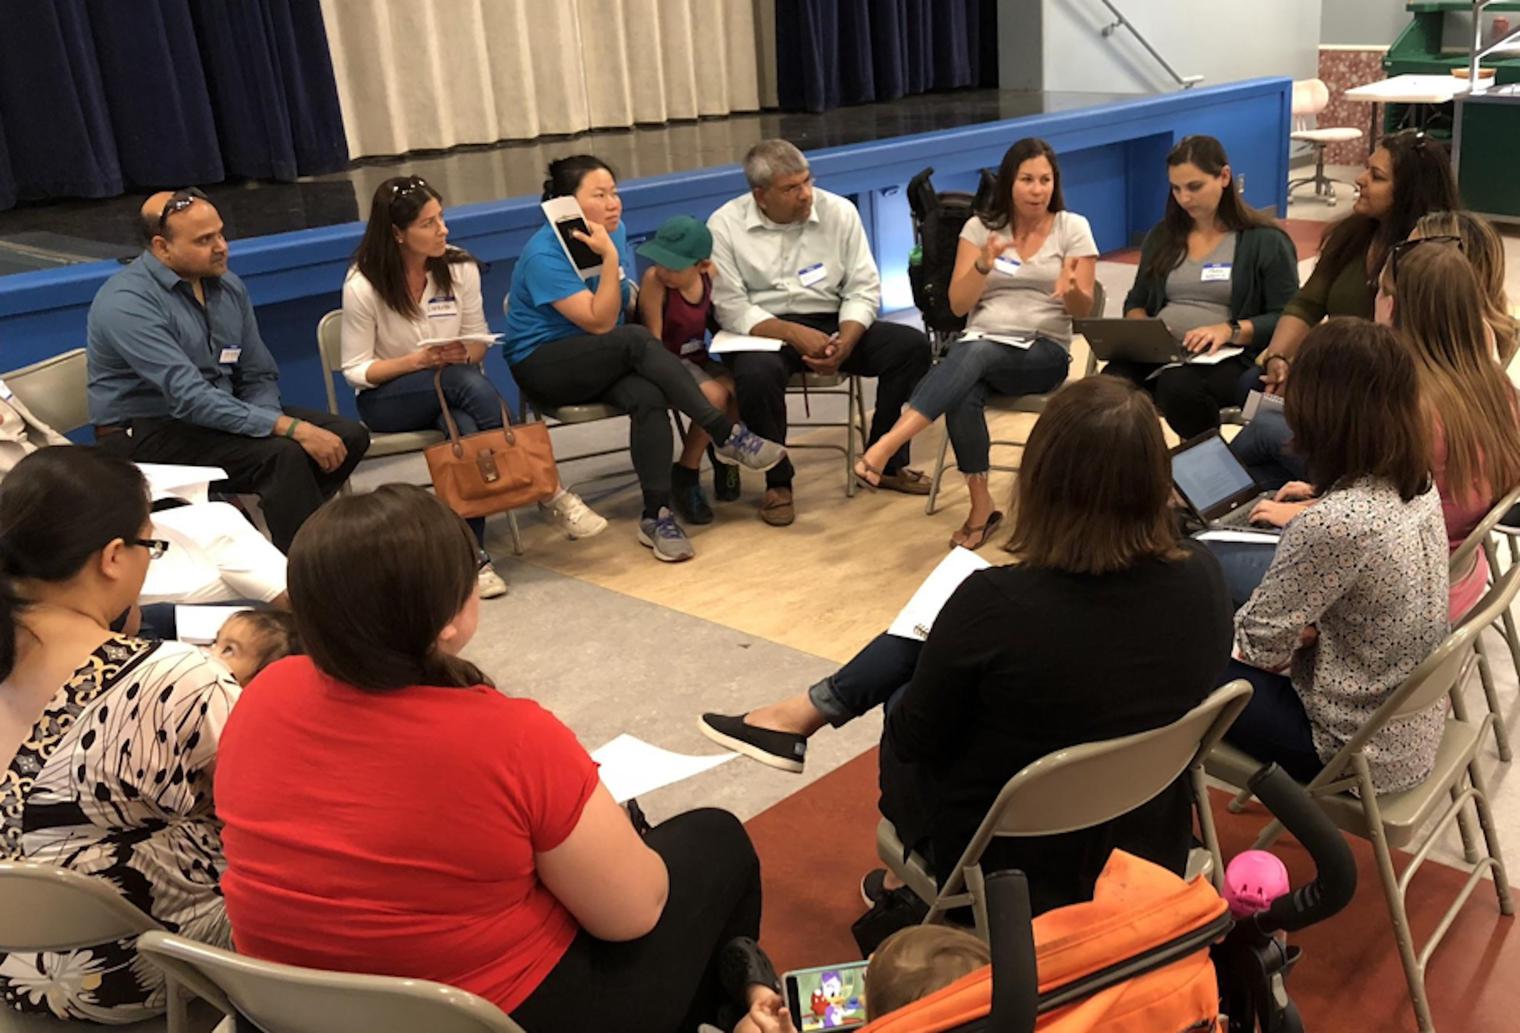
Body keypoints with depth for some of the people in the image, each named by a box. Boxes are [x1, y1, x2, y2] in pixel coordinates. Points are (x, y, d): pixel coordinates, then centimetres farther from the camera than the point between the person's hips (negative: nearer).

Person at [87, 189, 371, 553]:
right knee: (282, 454, -30)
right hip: (146, 435, -7)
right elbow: (190, 399, -28)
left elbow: (259, 376, 9)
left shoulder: (227, 285, 3)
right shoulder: (126, 303, -20)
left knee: (348, 436, -9)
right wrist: (291, 428, -32)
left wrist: (270, 422, -14)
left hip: (220, 413, 8)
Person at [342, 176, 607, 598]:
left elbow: (479, 340, 4)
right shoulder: (362, 286, -13)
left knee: (468, 428, -36)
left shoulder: (460, 268, -4)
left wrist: (463, 353, -21)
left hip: (453, 388, 3)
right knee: (469, 383, -35)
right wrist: (418, 361, -26)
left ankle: (472, 554, -28)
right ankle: (546, 493, -29)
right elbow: (355, 370, -10)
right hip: (386, 398, -3)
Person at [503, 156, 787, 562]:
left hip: (604, 360, 6)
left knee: (648, 398, -29)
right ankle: (726, 435, -29)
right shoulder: (544, 255, -19)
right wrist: (609, 258, -27)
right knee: (637, 340, -33)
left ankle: (657, 515, -28)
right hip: (543, 365, -6)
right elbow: (600, 322, -24)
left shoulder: (614, 231, 3)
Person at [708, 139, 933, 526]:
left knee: (913, 345, -16)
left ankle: (886, 462, 0)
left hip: (832, 323, 3)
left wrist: (845, 341, -21)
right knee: (757, 374, -38)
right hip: (763, 331, -3)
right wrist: (794, 333, -25)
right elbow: (731, 308, -12)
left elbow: (863, 289, -1)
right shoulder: (725, 225, -7)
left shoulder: (839, 211, -1)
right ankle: (778, 481, -12)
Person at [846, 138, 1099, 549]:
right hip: (980, 345, 2)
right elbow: (958, 305, 3)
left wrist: (1073, 290, -24)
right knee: (964, 393, -36)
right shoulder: (980, 226, 8)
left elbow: (1082, 309, 0)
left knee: (974, 354, -37)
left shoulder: (1073, 228, 5)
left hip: (1044, 352, -2)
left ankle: (887, 445, -48)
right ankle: (981, 506, -27)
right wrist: (983, 265, -16)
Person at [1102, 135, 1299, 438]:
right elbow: (1135, 302, 25)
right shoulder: (1162, 237, 19)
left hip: (1226, 358, -3)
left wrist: (1230, 330, -18)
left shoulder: (1265, 241, 5)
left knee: (1178, 387, -39)